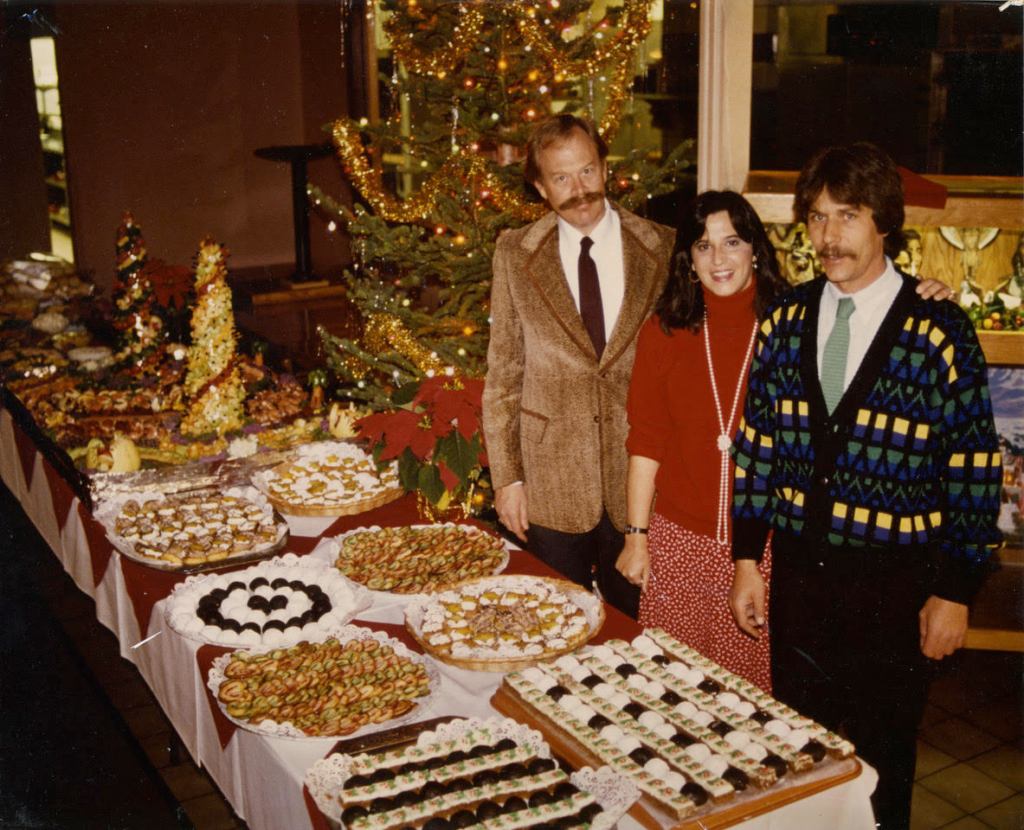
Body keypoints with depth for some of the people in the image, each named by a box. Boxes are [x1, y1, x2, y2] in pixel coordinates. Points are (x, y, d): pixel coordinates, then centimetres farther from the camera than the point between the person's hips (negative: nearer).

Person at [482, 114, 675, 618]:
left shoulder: (660, 249, -2)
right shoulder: (516, 254, -1)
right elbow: (503, 373, 2)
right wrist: (506, 476, -1)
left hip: (639, 478, 0)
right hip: (550, 483, 0)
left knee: (631, 620, 14)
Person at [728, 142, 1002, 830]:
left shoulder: (939, 333, -11)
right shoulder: (787, 321, 1)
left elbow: (973, 470, -8)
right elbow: (756, 444, 5)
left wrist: (954, 592, -7)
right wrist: (747, 561, 4)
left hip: (893, 585, -3)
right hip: (798, 572, 3)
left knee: (882, 756, 12)